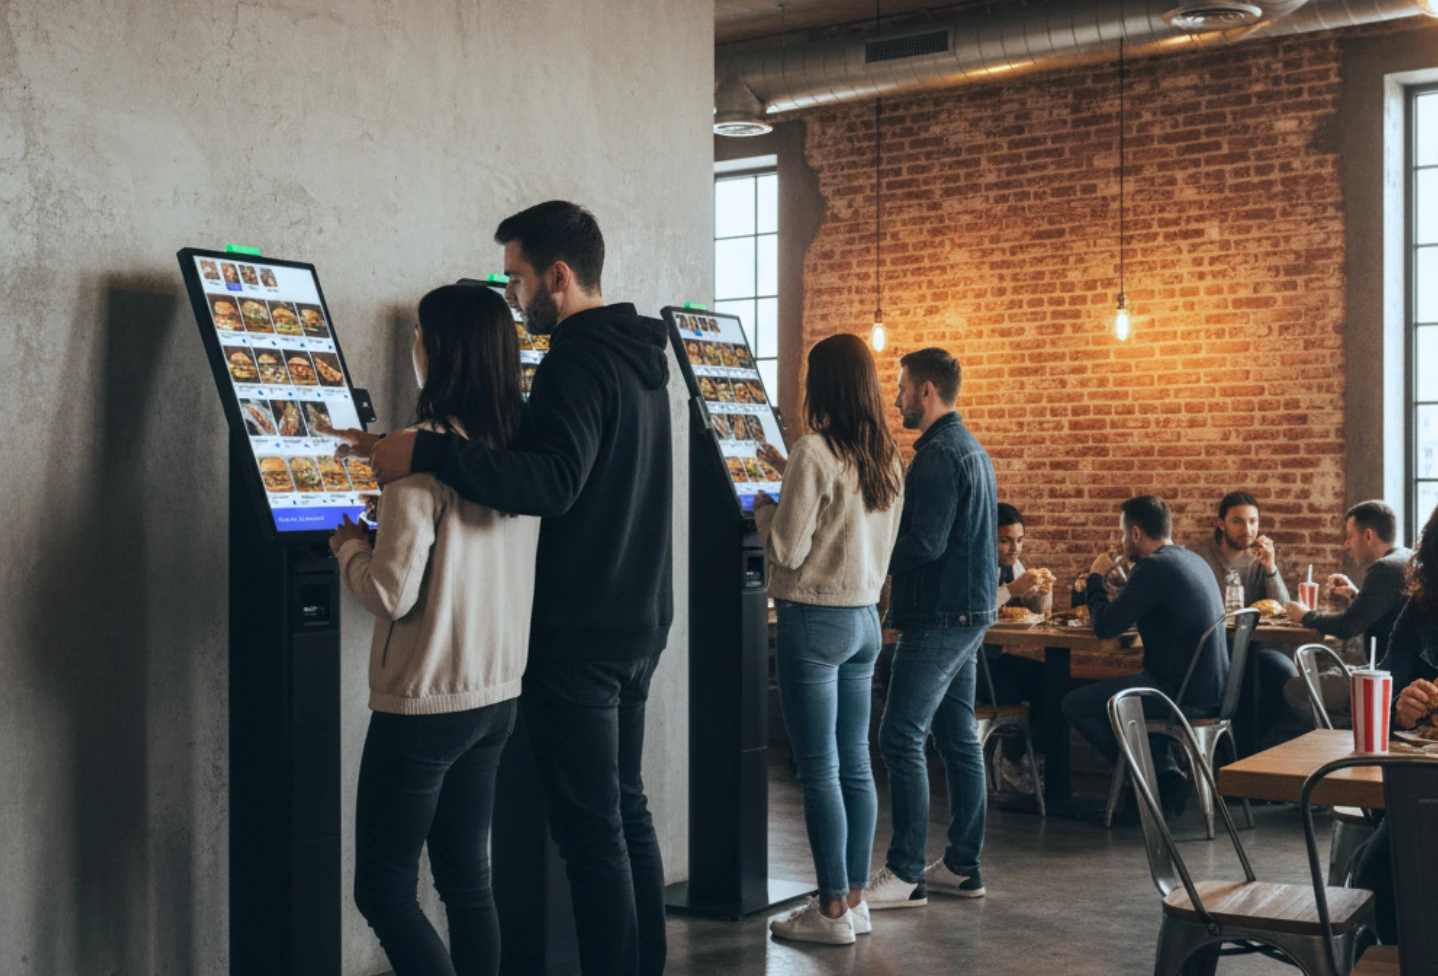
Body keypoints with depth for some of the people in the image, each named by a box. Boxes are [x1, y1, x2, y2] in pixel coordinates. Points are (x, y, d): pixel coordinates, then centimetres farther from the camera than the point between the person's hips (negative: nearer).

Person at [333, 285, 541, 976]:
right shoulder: (518, 445, 4)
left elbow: (392, 594, -21)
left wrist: (350, 547, -1)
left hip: (425, 704, -7)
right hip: (497, 695, 8)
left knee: (383, 889, 4)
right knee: (467, 881, 15)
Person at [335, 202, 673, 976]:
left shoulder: (578, 364, -17)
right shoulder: (639, 357, 14)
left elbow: (554, 482, -32)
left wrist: (428, 454, -34)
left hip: (579, 634, -10)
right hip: (636, 624, 10)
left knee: (589, 829, -2)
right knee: (625, 810, 17)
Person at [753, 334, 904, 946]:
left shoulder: (815, 452, -15)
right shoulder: (884, 458, 8)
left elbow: (787, 550, -14)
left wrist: (763, 509, 5)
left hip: (815, 620, -8)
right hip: (865, 618, 8)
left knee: (820, 769, -2)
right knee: (855, 764, 12)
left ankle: (832, 910, 4)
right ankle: (855, 899, 18)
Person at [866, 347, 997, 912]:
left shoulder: (938, 455, -15)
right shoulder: (970, 449, 17)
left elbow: (926, 542, -22)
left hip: (940, 616, -11)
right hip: (970, 611, 11)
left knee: (901, 739, -7)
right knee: (959, 738, 12)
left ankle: (906, 874, -4)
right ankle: (963, 866, 18)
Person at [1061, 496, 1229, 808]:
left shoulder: (1154, 567, -18)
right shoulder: (1194, 560, 11)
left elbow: (1104, 627, -17)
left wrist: (1096, 578, -1)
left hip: (1184, 696, -10)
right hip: (1211, 691, 10)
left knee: (1075, 704, 0)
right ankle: (1165, 772, 20)